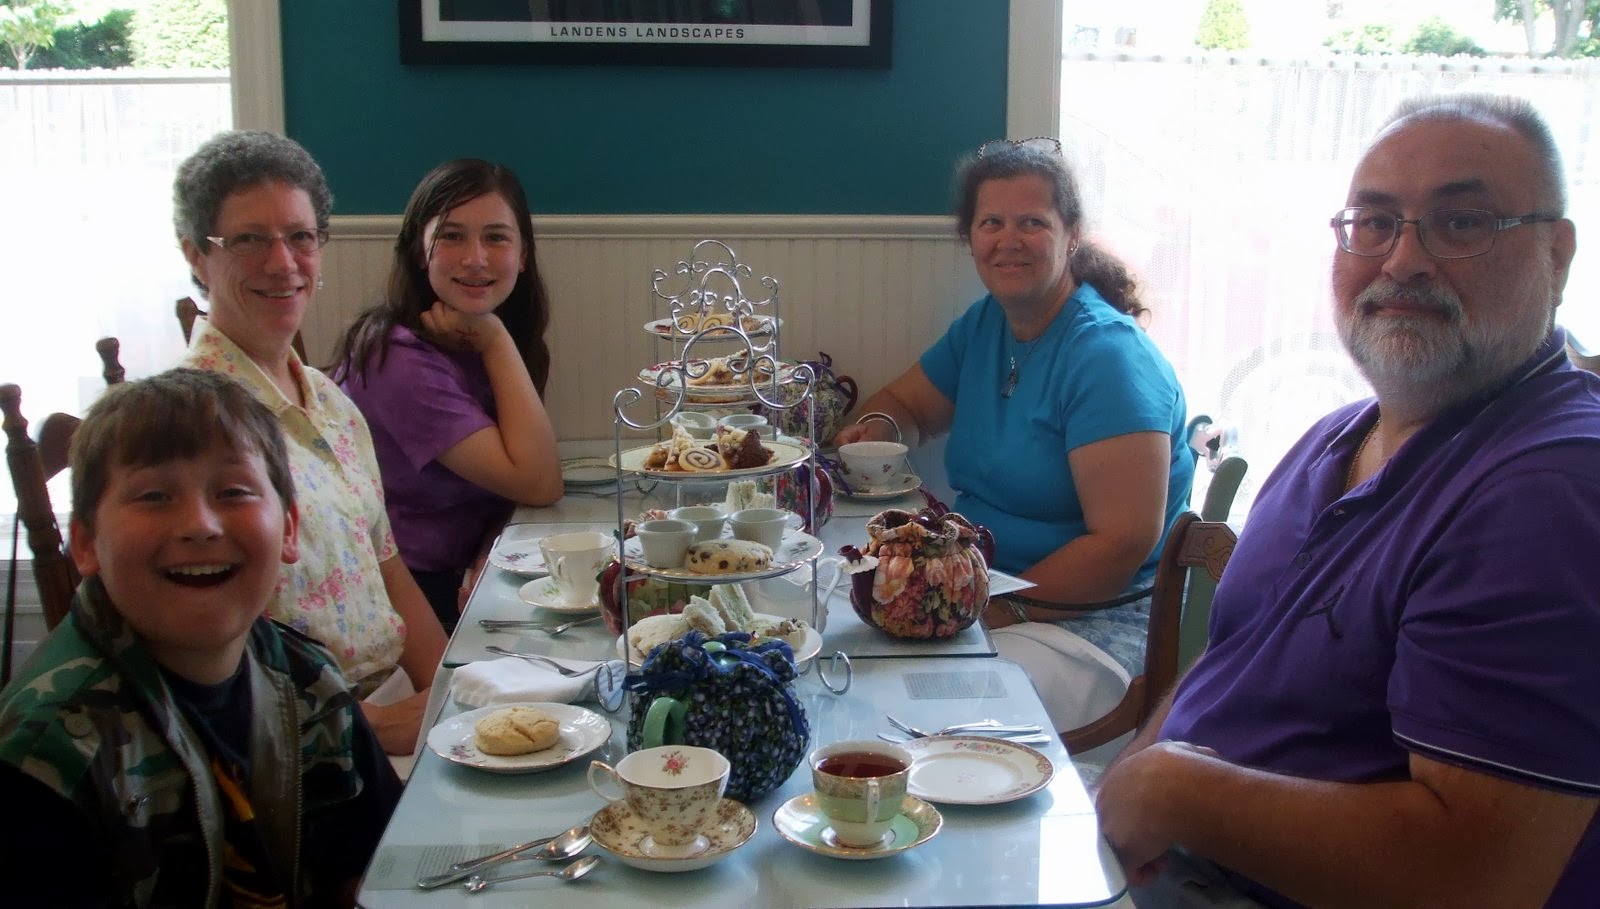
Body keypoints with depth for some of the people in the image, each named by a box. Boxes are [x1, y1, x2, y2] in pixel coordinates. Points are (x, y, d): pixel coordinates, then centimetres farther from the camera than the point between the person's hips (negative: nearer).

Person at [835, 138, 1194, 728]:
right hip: (981, 582, 8)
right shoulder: (983, 326, 9)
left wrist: (1002, 610, -23)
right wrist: (879, 429, -2)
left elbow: (1124, 543, -22)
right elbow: (905, 402, 23)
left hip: (1093, 617, -8)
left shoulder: (1108, 357, -16)